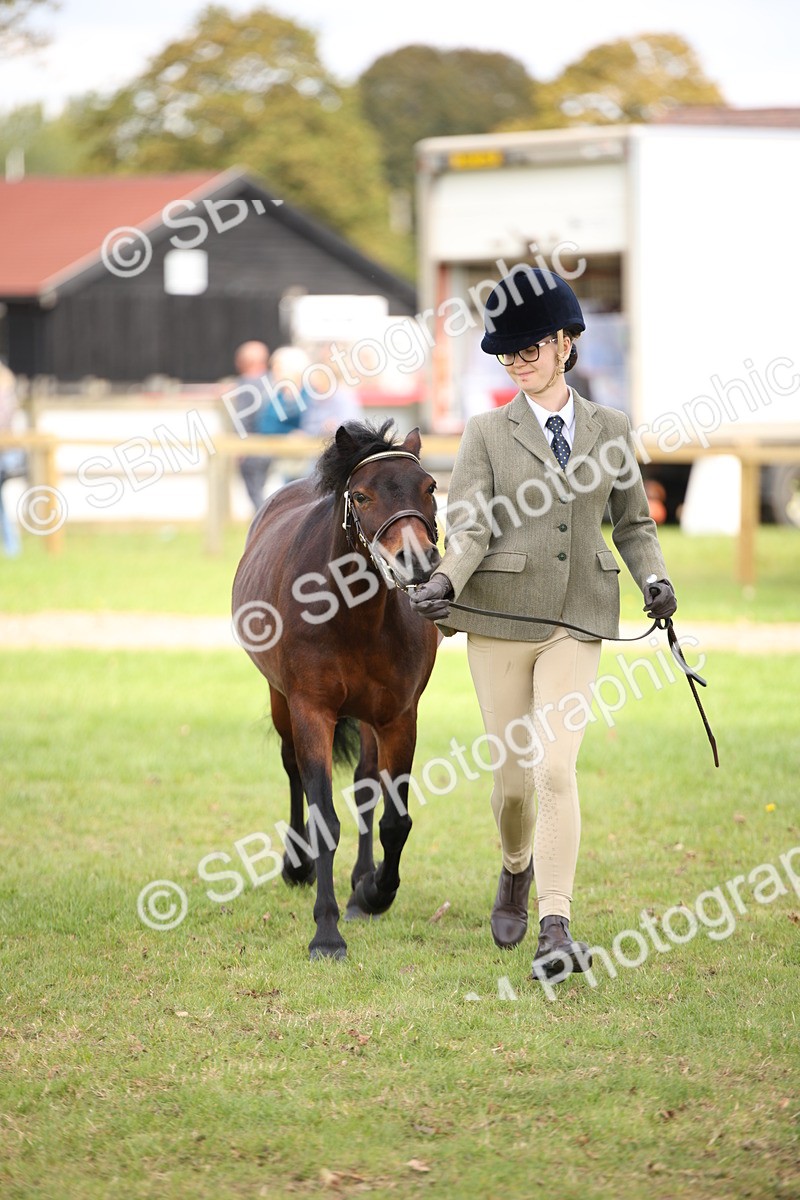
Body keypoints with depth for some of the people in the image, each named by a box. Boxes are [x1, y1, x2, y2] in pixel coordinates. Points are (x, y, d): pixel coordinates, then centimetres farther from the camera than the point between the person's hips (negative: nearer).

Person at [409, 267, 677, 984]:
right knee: (513, 773, 6)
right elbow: (470, 525, -5)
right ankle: (517, 870, 39)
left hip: (577, 624, 0)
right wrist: (445, 581, -24)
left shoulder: (610, 429, 8)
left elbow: (633, 521, 15)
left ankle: (555, 931, -16)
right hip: (501, 617, 0)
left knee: (556, 768, -14)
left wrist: (653, 577, -3)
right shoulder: (488, 434, 3)